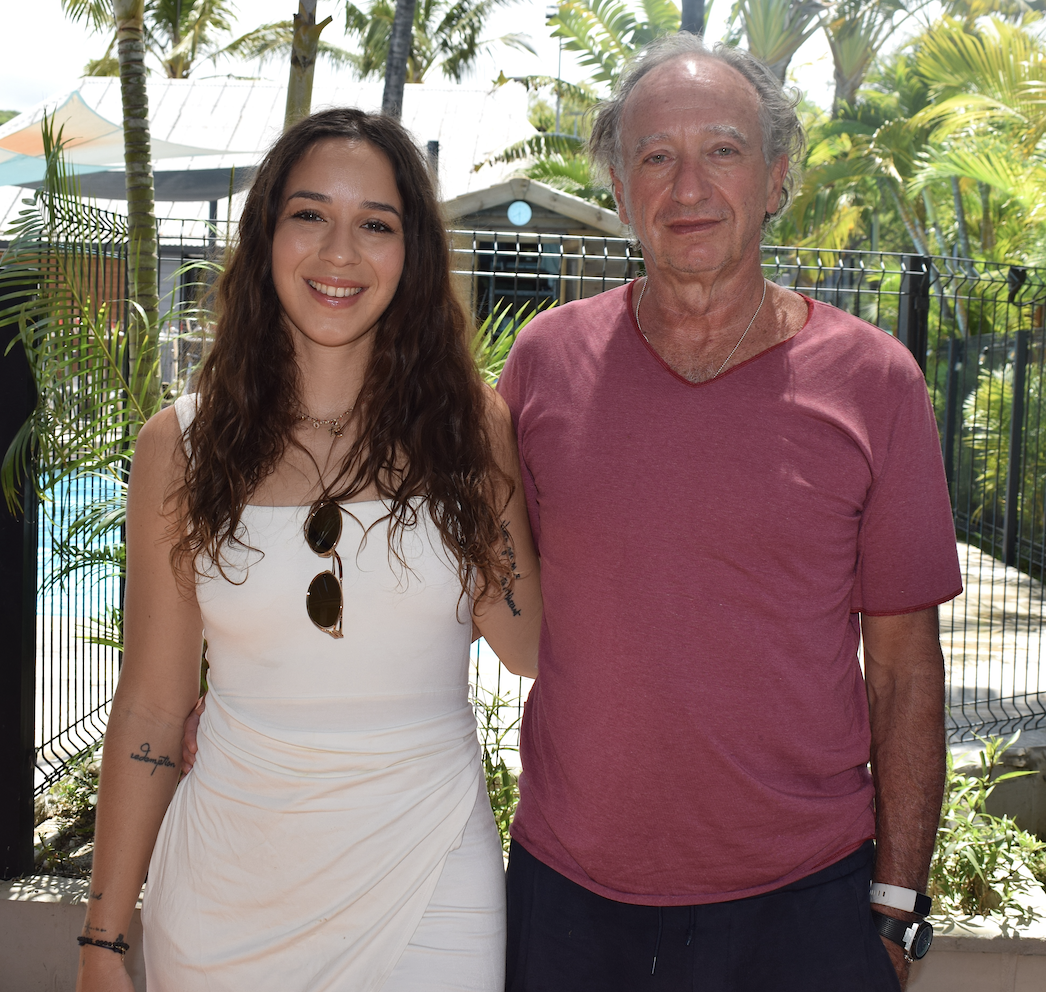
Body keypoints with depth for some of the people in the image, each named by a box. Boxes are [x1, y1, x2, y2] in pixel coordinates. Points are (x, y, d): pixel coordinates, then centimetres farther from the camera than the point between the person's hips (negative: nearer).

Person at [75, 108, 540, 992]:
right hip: (229, 895, 1)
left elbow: (534, 646, -9)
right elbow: (151, 706, 0)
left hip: (426, 892, 0)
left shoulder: (470, 426, -5)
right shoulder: (182, 447, -4)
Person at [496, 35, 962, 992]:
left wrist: (896, 906, -3)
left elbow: (904, 660, -3)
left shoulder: (872, 380, -6)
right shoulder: (547, 357, -1)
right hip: (567, 886, 2)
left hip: (802, 899, -1)